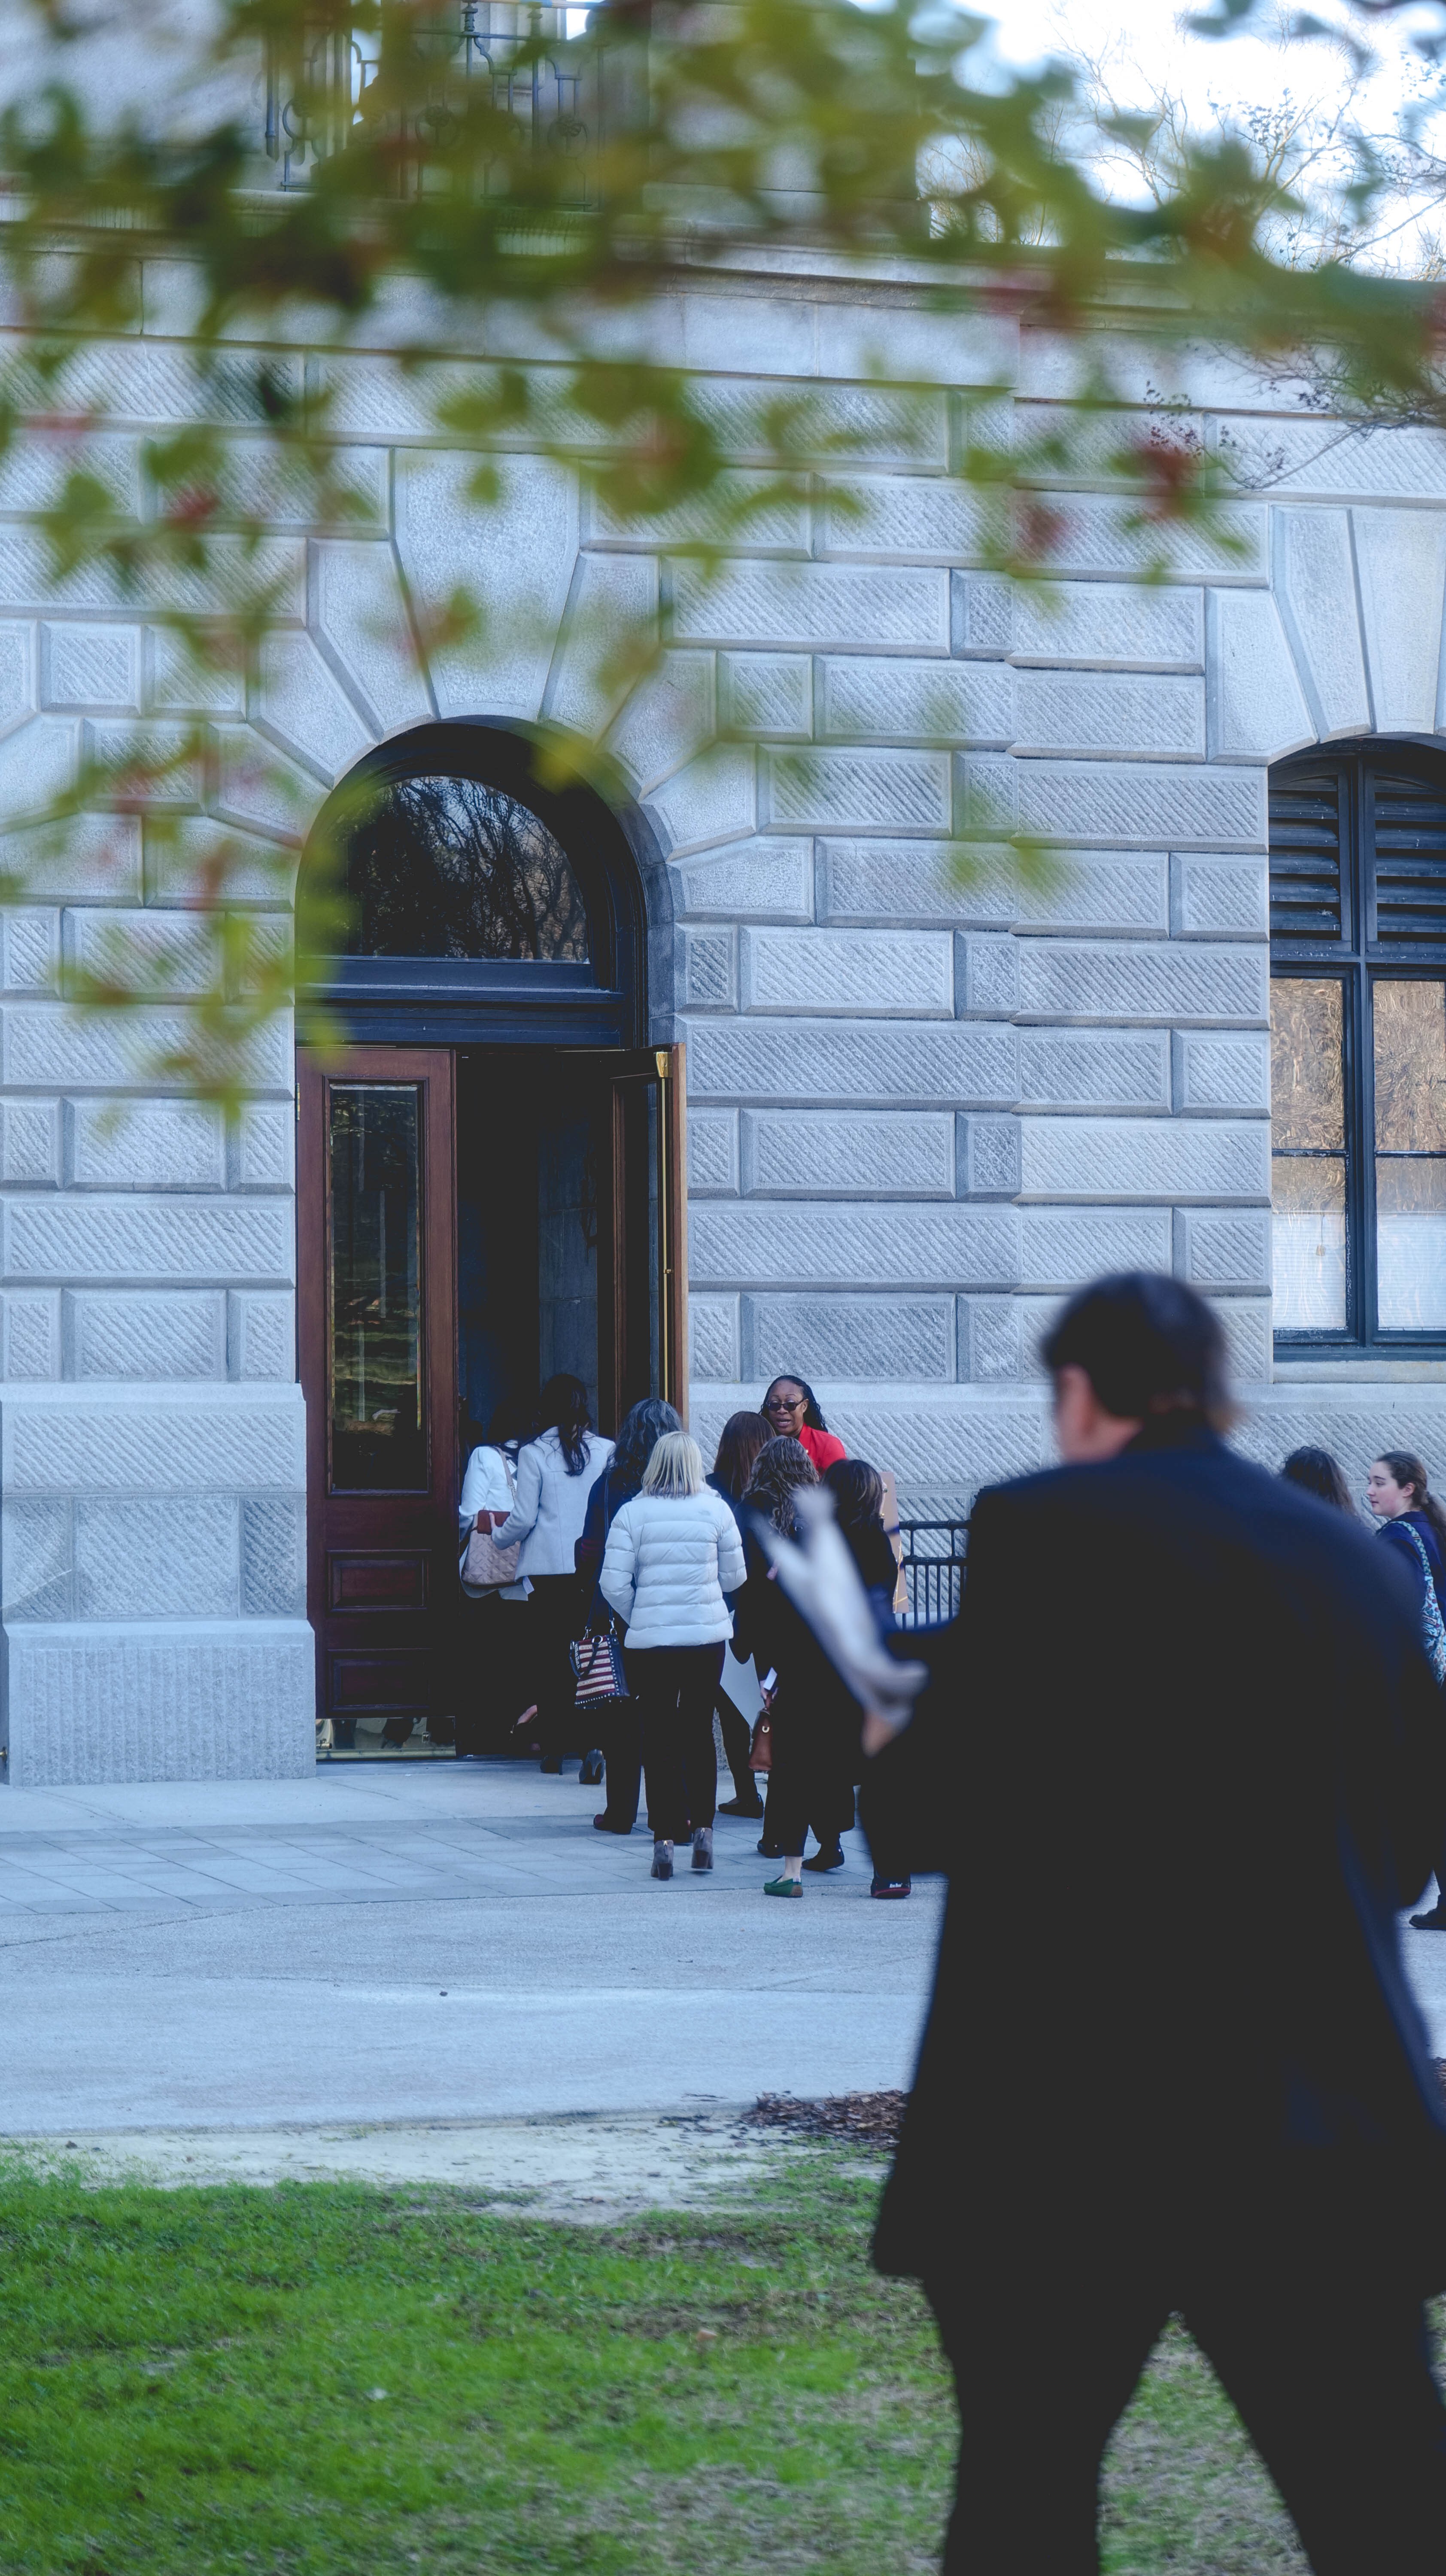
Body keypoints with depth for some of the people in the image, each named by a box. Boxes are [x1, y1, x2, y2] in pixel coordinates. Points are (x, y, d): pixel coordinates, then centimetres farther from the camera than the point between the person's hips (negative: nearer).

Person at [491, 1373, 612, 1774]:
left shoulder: (534, 1455, -4)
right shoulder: (606, 1451, 1)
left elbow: (524, 1518, -4)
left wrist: (498, 1534, 15)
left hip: (548, 1569, -1)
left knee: (548, 1656, 5)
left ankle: (553, 1747, 3)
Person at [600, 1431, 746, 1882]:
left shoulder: (632, 1513, -6)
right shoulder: (716, 1510, -2)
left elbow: (614, 1583, -7)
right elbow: (734, 1578, 4)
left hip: (649, 1640, -2)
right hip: (708, 1637, 2)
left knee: (658, 1738, 4)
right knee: (700, 1732, 15)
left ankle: (664, 1839, 0)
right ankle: (702, 1831, 16)